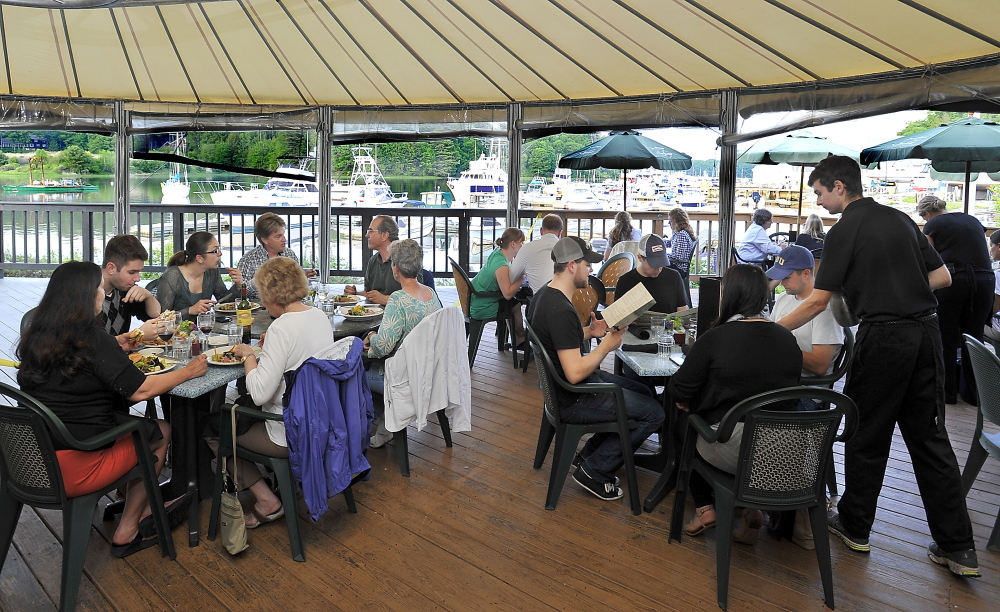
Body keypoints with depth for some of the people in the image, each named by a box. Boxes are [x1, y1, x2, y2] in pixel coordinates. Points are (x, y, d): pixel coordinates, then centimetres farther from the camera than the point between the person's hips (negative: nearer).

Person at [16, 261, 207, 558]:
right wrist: (188, 371, -4)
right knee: (160, 433, 13)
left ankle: (141, 509, 29)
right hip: (73, 468, -8)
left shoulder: (36, 336, 4)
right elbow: (140, 390, -17)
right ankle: (127, 530, 23)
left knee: (132, 423, 23)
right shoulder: (90, 336, -18)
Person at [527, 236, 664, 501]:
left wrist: (590, 332, 3)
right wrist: (607, 345, -19)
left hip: (561, 387, 10)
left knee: (644, 392, 21)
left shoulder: (544, 296, 3)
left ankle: (588, 454, 22)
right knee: (654, 413, -6)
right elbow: (575, 373, -32)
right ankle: (594, 471, 4)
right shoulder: (560, 310, -29)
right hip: (573, 400, -10)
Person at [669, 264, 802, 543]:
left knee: (686, 424, 23)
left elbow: (679, 392, -8)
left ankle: (704, 508, 20)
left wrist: (687, 401, 16)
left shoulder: (714, 338, -13)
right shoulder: (788, 339, 3)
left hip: (731, 453, -5)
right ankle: (754, 506, 18)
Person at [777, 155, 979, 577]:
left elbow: (818, 302, -11)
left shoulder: (845, 230, -8)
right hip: (926, 332, 7)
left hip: (882, 337, -6)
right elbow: (943, 277, 15)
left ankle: (855, 527, 23)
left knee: (867, 436, 8)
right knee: (930, 438, 10)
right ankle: (958, 548, 12)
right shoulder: (900, 219, 12)